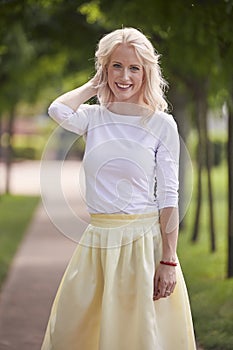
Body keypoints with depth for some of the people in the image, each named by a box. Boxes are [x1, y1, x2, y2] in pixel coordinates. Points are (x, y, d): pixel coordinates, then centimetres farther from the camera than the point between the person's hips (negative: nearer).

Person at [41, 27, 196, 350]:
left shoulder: (161, 124, -3)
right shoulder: (93, 118, 6)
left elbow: (168, 196, -5)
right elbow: (57, 110, -17)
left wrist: (168, 260, -12)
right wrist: (95, 85, 0)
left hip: (144, 241, -3)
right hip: (97, 242, 4)